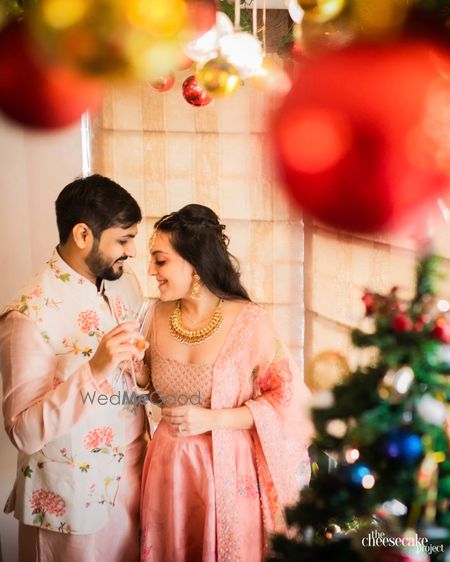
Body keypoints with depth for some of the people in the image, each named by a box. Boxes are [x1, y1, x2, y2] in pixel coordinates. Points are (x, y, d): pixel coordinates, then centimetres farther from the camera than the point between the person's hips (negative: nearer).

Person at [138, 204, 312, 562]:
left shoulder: (250, 321, -17)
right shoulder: (160, 315, -1)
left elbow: (289, 399, -12)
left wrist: (213, 419, -19)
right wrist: (139, 376, -7)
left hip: (228, 470, -4)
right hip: (169, 468, 4)